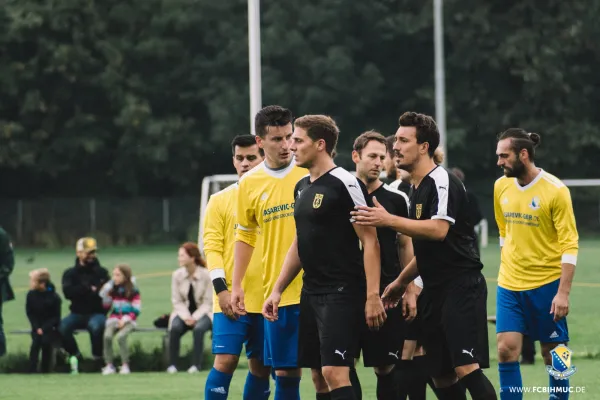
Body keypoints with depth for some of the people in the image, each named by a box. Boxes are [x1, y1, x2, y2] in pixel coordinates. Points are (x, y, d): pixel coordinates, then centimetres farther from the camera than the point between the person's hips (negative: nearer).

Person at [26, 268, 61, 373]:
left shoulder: (54, 297, -14)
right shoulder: (31, 295, -7)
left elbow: (56, 317, -8)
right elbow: (29, 313, 1)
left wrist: (44, 329, -20)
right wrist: (37, 328, -13)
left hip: (50, 327, -2)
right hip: (37, 326, 2)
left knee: (46, 341, -25)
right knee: (36, 341, -23)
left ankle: (45, 371, -12)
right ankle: (32, 370, -20)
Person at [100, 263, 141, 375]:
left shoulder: (133, 291, -2)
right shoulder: (112, 289, 10)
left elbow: (136, 310, -4)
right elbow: (106, 305, 12)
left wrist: (125, 319, -16)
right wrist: (105, 292, -2)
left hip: (128, 321, -4)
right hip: (114, 319, 4)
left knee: (121, 336, -33)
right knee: (107, 336, -28)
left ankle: (125, 365, -21)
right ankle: (109, 365, -19)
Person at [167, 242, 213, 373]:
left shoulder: (206, 275, -12)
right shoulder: (177, 275, -4)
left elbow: (207, 303, -9)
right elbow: (177, 301, 0)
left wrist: (195, 317, -22)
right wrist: (185, 316, -17)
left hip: (202, 313, -2)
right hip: (184, 312, 2)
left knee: (199, 328, -35)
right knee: (175, 327, -30)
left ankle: (196, 365, -26)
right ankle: (172, 365, -22)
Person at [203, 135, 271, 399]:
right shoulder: (220, 201, 4)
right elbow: (212, 246, 0)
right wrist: (221, 288, -12)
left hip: (267, 299, 2)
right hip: (232, 298, -2)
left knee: (261, 365, 6)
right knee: (225, 361, -11)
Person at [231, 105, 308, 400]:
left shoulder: (310, 173, -2)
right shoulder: (249, 183, 5)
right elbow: (245, 236, 16)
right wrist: (236, 285, 12)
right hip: (278, 294, 2)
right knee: (285, 372, 5)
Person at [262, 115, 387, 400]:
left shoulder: (345, 184, -11)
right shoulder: (302, 187, 14)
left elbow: (369, 241, -13)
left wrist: (372, 296, -19)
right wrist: (277, 289, 18)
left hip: (342, 293, -9)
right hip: (311, 292, 9)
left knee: (334, 372, -16)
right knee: (319, 376, 8)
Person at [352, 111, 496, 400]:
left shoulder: (442, 182, -12)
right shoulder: (418, 189, 18)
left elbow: (439, 230, -27)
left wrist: (389, 220, -25)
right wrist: (401, 282, 26)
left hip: (461, 287, -10)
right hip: (435, 290, 10)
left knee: (466, 368, -19)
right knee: (442, 377, 8)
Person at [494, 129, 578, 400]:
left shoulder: (555, 191, -13)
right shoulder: (501, 187, 3)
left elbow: (570, 245, -12)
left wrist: (563, 293, -18)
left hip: (547, 284, -4)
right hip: (509, 285, 4)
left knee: (552, 355, 3)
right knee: (506, 349, -6)